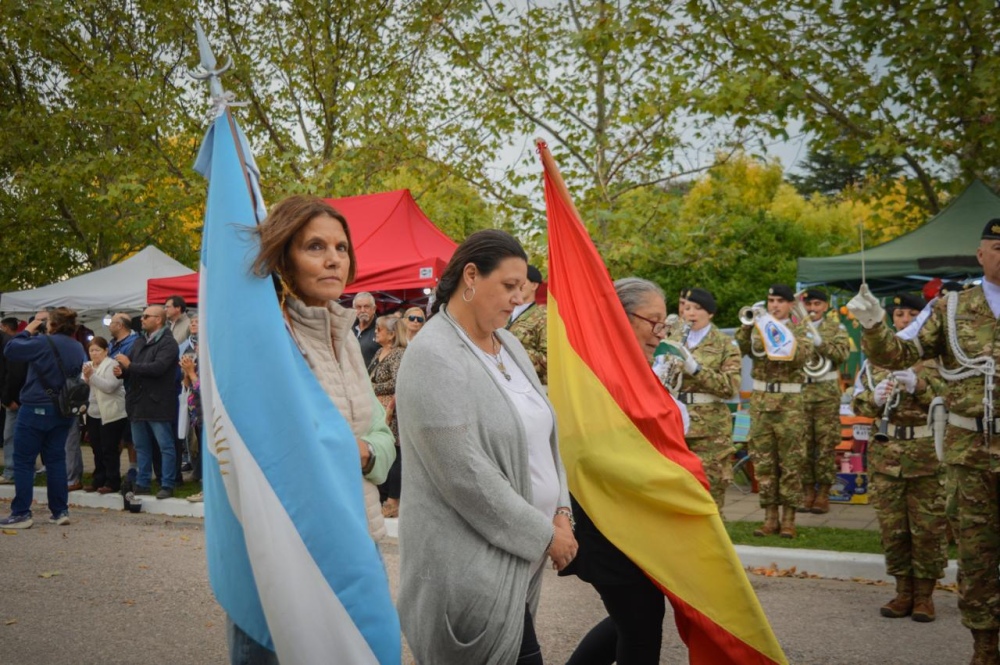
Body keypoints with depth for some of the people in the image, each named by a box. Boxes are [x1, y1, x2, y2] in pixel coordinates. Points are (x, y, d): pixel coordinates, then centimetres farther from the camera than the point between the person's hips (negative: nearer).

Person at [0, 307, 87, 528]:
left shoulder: (43, 343, -16)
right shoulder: (78, 348, 5)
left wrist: (27, 331, 2)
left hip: (36, 409, -6)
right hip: (63, 411, 6)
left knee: (23, 461, 2)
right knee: (55, 460, 12)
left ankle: (21, 514, 1)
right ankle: (60, 511, 12)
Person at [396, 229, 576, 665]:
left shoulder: (508, 344, 10)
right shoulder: (434, 357, -17)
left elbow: (544, 432, 14)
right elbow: (464, 475, -21)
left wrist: (560, 511, 1)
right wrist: (544, 534, -14)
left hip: (518, 548, 8)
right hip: (471, 558, -8)